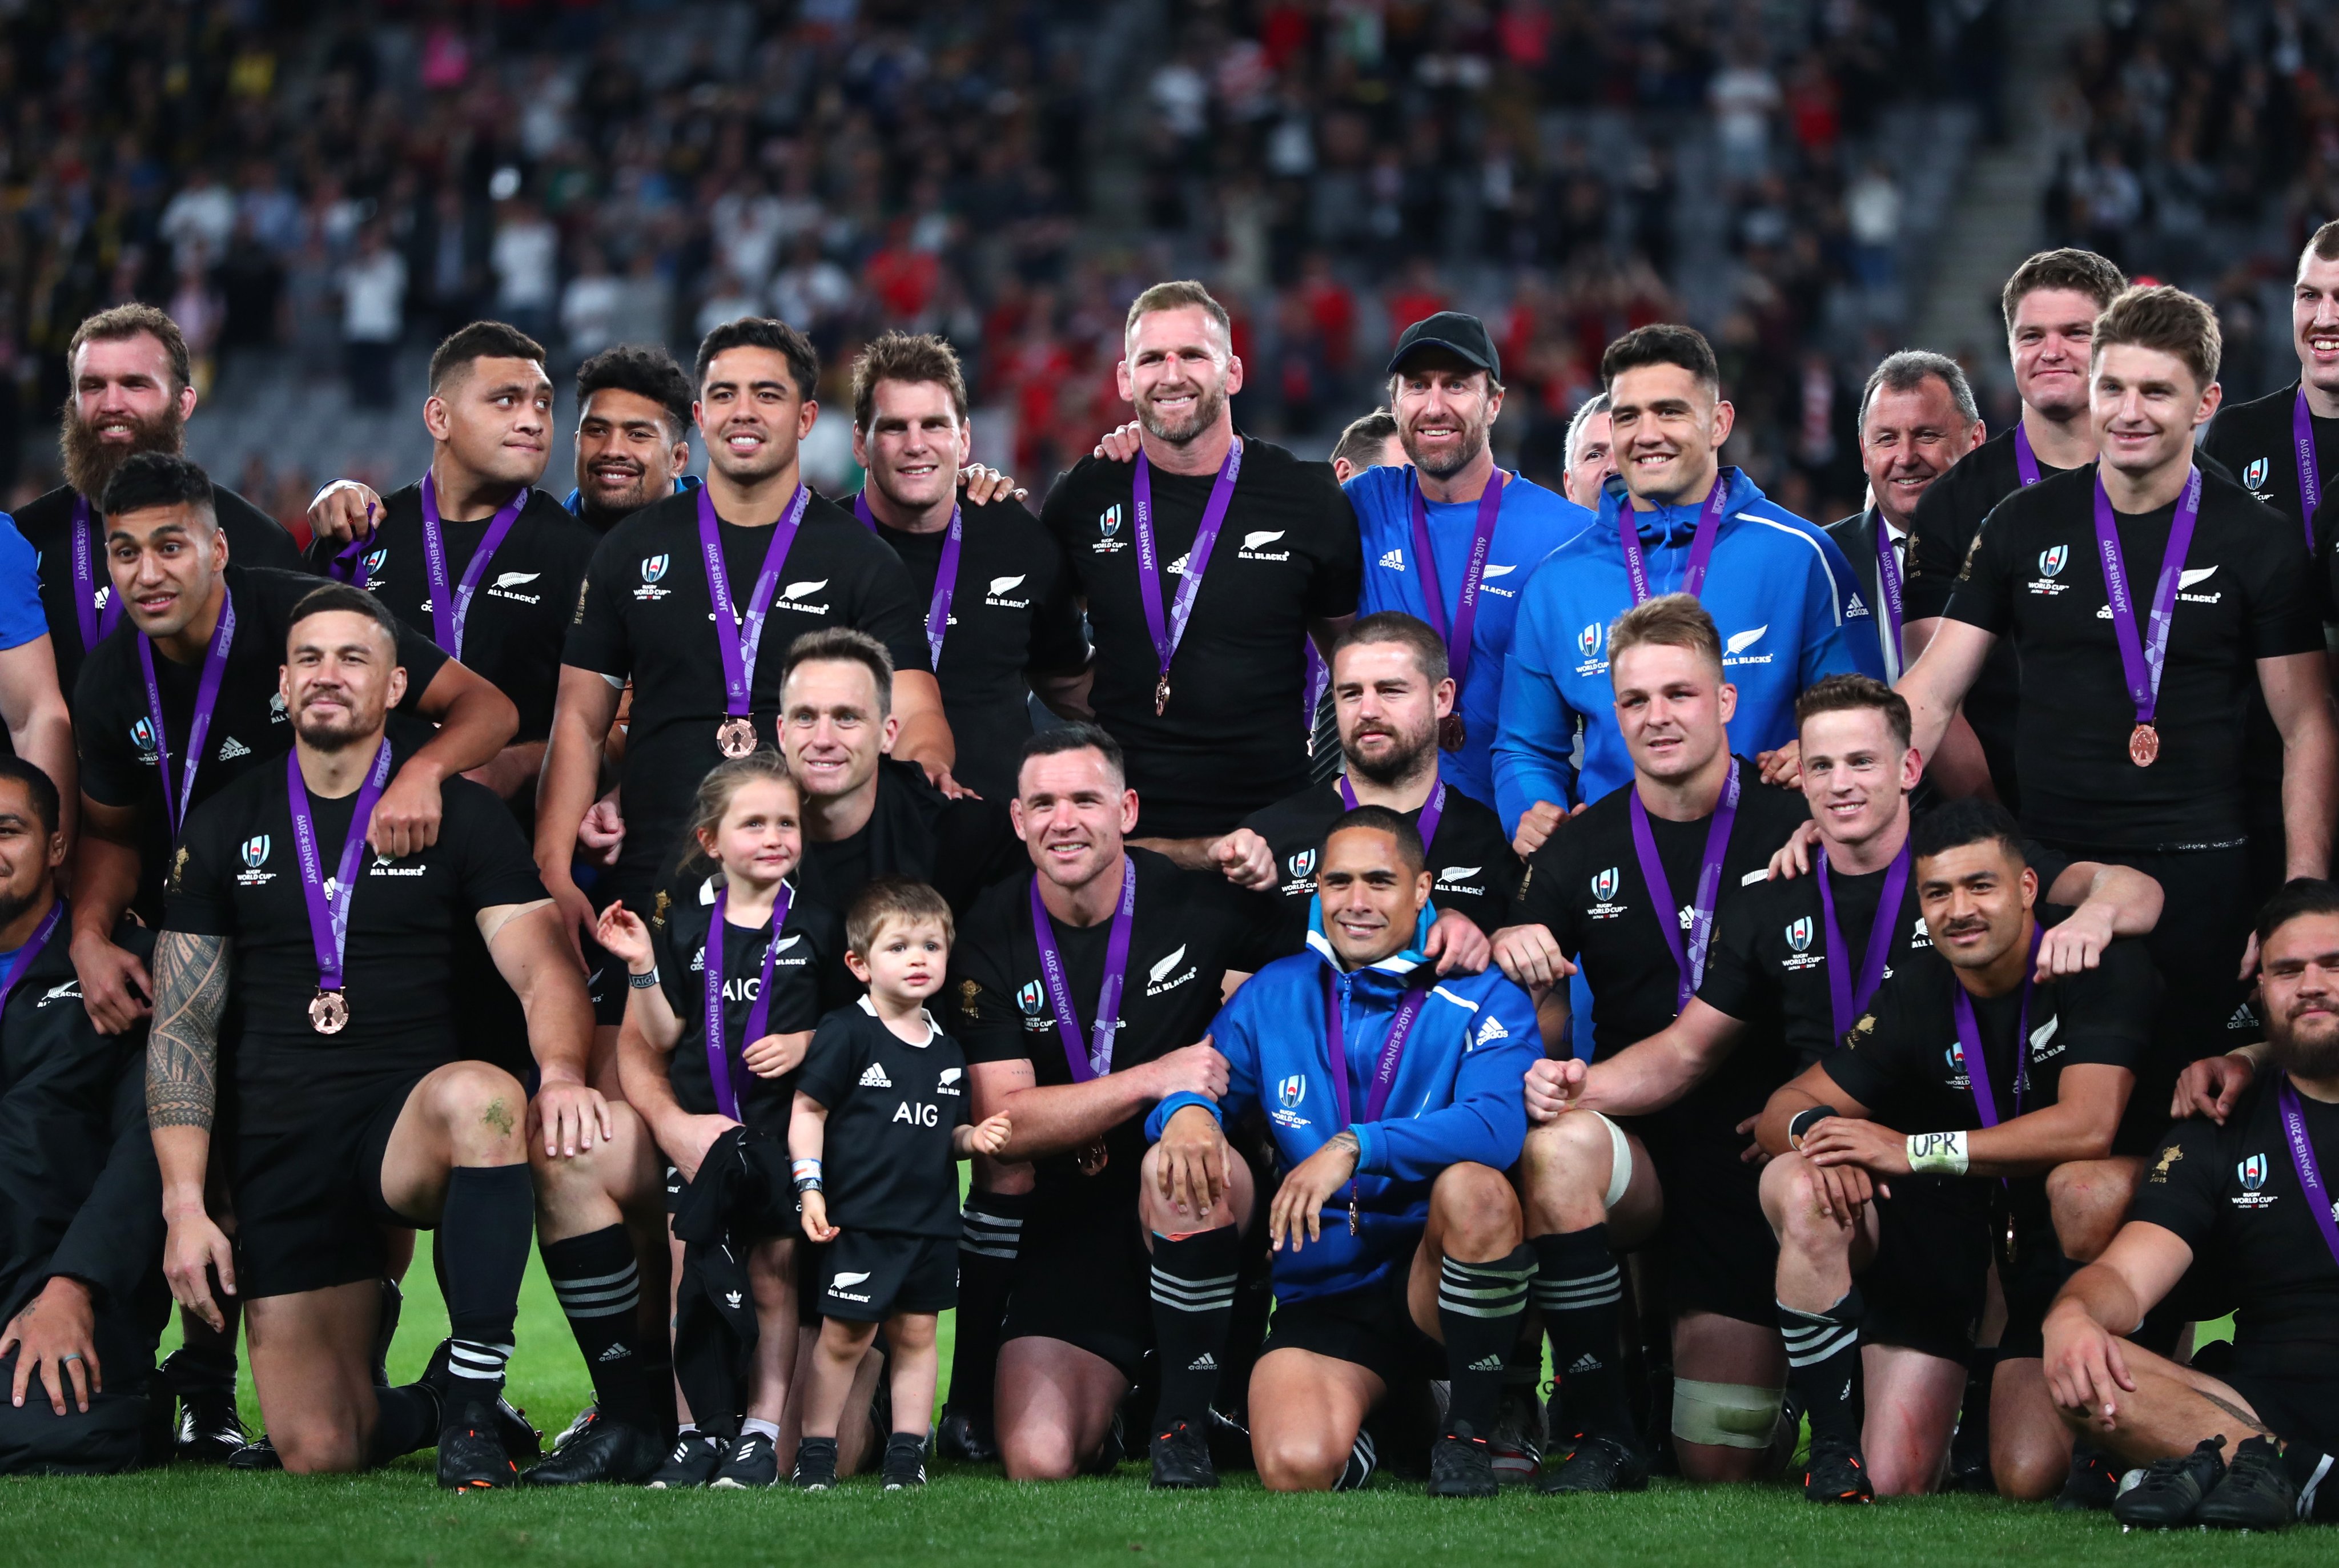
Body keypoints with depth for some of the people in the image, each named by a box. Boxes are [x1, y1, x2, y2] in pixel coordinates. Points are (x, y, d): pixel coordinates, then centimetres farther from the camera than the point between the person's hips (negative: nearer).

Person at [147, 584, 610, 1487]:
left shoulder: (458, 815, 4)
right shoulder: (224, 828, 8)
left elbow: (543, 971, -5)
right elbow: (182, 1026, 7)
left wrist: (561, 1072, -29)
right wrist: (183, 1206, -3)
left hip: (410, 1121, -2)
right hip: (280, 1152, 2)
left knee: (482, 1097, -40)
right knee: (318, 1454, -8)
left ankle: (472, 1395, -24)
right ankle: (444, 1407, 28)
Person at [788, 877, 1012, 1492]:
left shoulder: (947, 1049, 12)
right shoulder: (845, 1033, -6)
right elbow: (808, 1111, -4)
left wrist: (972, 1137, 0)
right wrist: (811, 1188, -12)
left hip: (931, 1221, 5)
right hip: (858, 1219, -5)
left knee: (916, 1332, 8)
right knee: (844, 1335, -2)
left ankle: (908, 1452, 14)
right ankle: (816, 1452, 10)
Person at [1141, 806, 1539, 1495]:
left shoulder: (1481, 999, -5)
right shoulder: (1273, 995, 8)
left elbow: (1498, 1123, -23)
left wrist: (1355, 1147, -35)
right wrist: (1186, 1111, -22)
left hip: (1439, 1281, -1)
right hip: (1319, 1294, 1)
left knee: (1471, 1184, -35)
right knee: (1296, 1466, -31)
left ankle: (1467, 1431, -15)